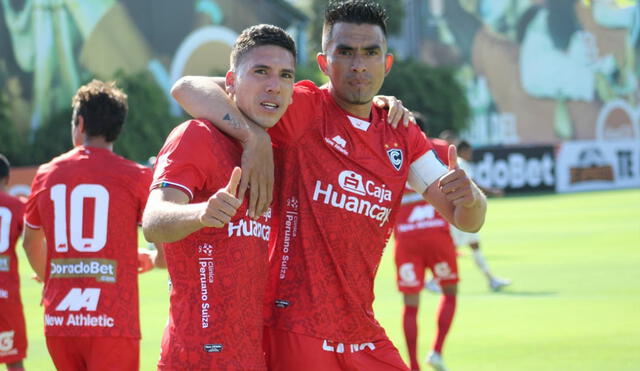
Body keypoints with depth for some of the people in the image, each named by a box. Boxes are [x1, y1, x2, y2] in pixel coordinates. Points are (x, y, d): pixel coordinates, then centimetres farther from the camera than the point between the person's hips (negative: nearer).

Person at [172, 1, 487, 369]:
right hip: (297, 334, -6)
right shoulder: (303, 109, -5)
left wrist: (469, 197, -15)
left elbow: (468, 220, 9)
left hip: (365, 336, 6)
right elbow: (187, 88, -11)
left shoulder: (403, 136, 11)